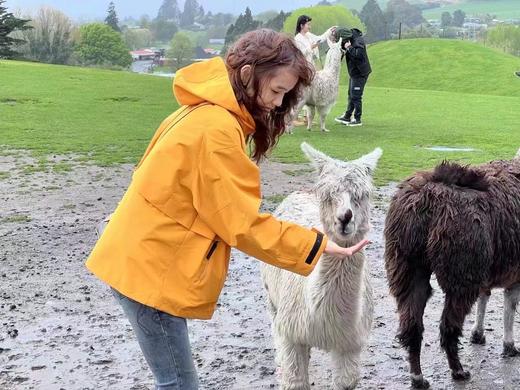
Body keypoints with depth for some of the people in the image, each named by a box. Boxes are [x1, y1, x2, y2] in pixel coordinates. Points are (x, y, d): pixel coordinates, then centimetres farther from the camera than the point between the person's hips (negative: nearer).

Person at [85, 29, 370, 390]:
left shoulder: (209, 111, 9)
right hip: (151, 269, -10)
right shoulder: (216, 128, -22)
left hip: (145, 258, 10)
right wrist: (318, 245, -14)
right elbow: (243, 223, -20)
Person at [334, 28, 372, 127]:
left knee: (355, 96, -6)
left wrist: (349, 48, -23)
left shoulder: (358, 40, -20)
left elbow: (359, 54, -34)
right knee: (351, 95, 18)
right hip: (354, 72, 10)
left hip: (360, 73, -10)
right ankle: (347, 117, 29)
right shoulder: (349, 40, 8)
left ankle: (357, 120, 2)